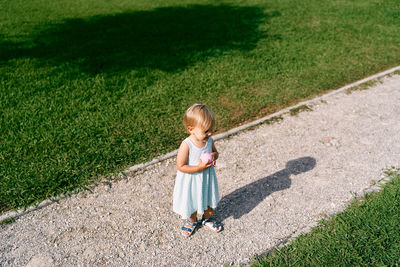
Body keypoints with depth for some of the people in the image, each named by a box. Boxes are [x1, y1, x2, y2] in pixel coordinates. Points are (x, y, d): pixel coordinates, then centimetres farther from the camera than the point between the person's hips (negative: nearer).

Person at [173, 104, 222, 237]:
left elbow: (215, 151, 7)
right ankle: (192, 221, 50)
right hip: (191, 181, -4)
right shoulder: (186, 145, -30)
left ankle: (207, 219, 54)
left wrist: (214, 155, -17)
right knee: (192, 202, 19)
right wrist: (199, 167, -32)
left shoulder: (209, 140, -13)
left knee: (209, 200, 25)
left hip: (207, 177, 5)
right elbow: (181, 166, -26)